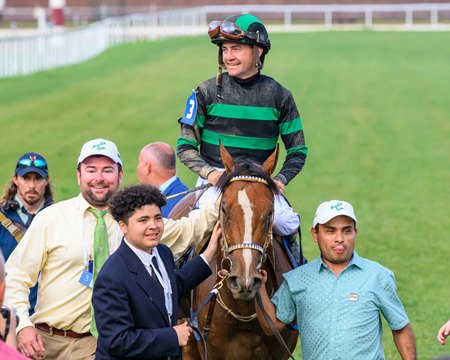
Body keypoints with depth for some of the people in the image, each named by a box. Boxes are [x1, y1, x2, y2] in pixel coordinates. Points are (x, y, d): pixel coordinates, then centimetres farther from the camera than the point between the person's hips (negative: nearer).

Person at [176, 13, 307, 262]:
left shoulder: (278, 96, 5)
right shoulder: (207, 92, 1)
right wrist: (209, 172, -15)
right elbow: (185, 147, 4)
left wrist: (280, 179, -7)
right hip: (215, 182, -2)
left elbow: (298, 151, 11)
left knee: (285, 223, -22)